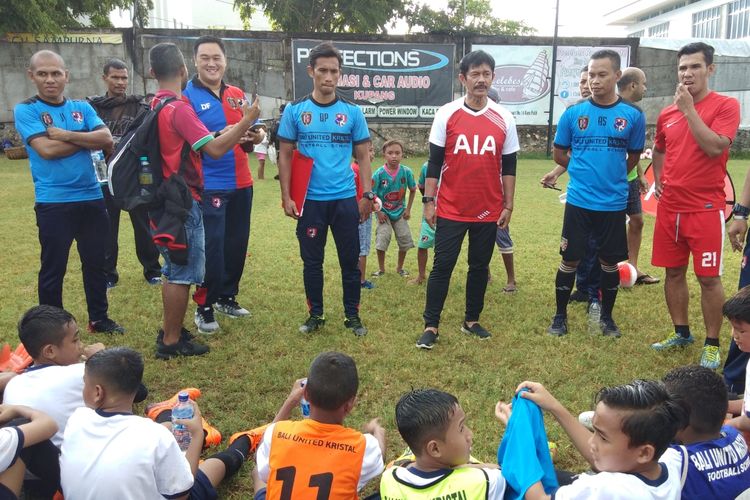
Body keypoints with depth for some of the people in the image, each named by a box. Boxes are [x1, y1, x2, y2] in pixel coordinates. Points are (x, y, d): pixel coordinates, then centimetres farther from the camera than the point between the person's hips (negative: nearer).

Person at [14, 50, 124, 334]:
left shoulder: (82, 108, 9)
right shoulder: (25, 110, -3)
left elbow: (107, 140, -6)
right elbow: (46, 149, -17)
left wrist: (66, 134, -14)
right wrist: (87, 139, -7)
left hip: (91, 199, 4)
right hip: (53, 203, -4)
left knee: (95, 262, 13)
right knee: (53, 268, 6)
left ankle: (99, 318, 29)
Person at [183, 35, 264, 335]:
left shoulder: (237, 95, 11)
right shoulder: (186, 97, -6)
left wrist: (255, 136, -3)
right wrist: (220, 135, -27)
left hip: (240, 183, 6)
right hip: (208, 186, -6)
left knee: (237, 243, 12)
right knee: (211, 246, -5)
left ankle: (227, 297, 29)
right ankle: (204, 307, 10)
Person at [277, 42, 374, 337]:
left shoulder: (352, 112, 3)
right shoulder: (295, 110, 2)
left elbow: (363, 156, 6)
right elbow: (285, 155, 4)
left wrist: (367, 194, -1)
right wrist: (286, 196, -3)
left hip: (345, 199, 0)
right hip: (310, 200, 0)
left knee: (350, 260, 6)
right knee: (312, 261, 9)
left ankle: (352, 315, 21)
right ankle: (315, 314, 24)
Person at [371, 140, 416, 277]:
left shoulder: (406, 172, -11)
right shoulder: (379, 174, -17)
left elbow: (412, 190, 3)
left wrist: (408, 209, 2)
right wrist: (378, 212, -11)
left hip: (400, 212, 2)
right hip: (384, 213, -2)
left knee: (405, 240, 4)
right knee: (381, 240, -7)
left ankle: (400, 267, 26)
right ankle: (381, 268, 16)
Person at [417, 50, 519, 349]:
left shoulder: (504, 119, 3)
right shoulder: (446, 114, -2)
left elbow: (508, 167, 7)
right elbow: (434, 162, -1)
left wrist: (508, 206, 4)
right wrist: (429, 201, -5)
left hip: (489, 211, 2)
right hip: (451, 210, -2)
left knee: (480, 267, 12)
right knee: (442, 266, 0)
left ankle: (471, 321, 27)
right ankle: (431, 326, 10)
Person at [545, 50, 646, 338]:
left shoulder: (633, 115, -2)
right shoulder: (573, 113, -2)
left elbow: (633, 157, 12)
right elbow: (559, 154, 8)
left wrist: (612, 175, 8)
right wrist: (584, 171, 6)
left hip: (614, 203, 1)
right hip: (579, 201, 0)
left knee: (609, 263, 11)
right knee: (570, 260, 6)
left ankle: (607, 317, 29)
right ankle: (560, 316, 22)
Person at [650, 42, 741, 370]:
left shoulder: (726, 105, -5)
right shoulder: (667, 113, 9)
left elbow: (715, 148, -21)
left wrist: (689, 109, -17)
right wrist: (658, 179, 12)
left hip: (706, 209, -5)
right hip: (669, 208, 5)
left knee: (709, 277, 0)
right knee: (674, 272, 11)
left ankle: (712, 344, 14)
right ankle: (681, 333, 27)